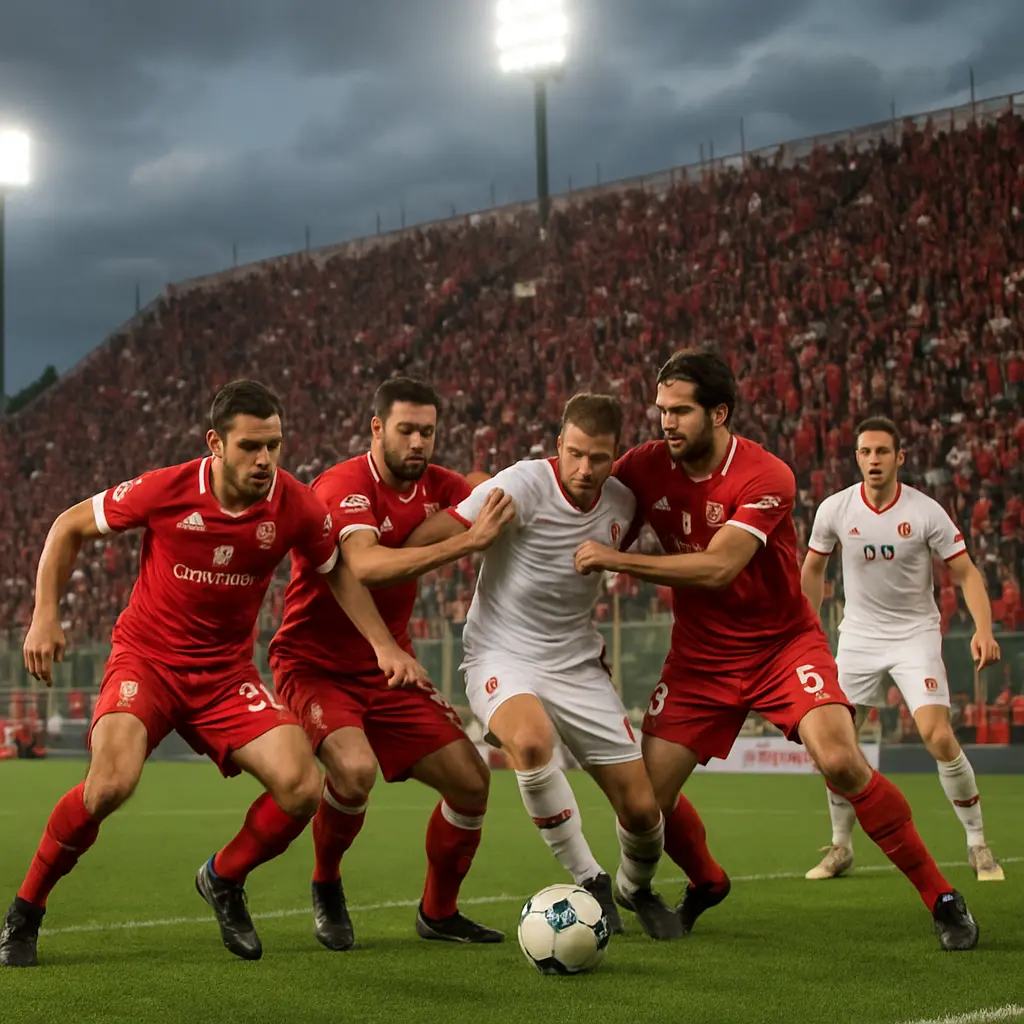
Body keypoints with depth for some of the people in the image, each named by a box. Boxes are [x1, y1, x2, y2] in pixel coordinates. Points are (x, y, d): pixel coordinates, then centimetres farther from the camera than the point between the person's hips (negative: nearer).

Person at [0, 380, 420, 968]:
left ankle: (224, 881, 16)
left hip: (228, 672, 3)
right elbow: (70, 527, 0)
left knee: (301, 787, -16)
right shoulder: (165, 490, -16)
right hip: (146, 659, -3)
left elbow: (340, 572, 9)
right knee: (113, 782, -29)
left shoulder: (297, 507, -10)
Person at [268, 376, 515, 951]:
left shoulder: (435, 485, 2)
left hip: (390, 668, 7)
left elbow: (505, 496, 20)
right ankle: (326, 887, -1)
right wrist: (468, 542, -38)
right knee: (355, 768, -32)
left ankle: (438, 913, 22)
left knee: (471, 780, -1)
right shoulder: (345, 486, -20)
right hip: (316, 663, -7)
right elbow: (366, 566, -38)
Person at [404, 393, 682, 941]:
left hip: (578, 664, 5)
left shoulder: (622, 502, 1)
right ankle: (588, 881, -16)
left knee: (642, 808, -2)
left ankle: (635, 888, 35)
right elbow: (425, 539, -20)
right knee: (530, 740, -38)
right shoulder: (525, 484, -18)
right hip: (502, 656, -5)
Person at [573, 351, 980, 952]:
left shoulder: (767, 477, -22)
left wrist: (616, 559, -30)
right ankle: (707, 884, 29)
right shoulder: (648, 466, -7)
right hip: (700, 654, 4)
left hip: (784, 643, -4)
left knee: (841, 763, -25)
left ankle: (941, 896, -7)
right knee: (647, 795, -4)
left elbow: (717, 567, -31)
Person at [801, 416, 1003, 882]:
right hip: (859, 635, 3)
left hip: (916, 634, -3)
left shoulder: (926, 512, -13)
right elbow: (812, 568, 10)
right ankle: (841, 847, 16)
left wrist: (983, 629, -24)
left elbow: (966, 572, -9)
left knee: (940, 738, -17)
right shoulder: (834, 509, -6)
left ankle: (978, 843, 1)